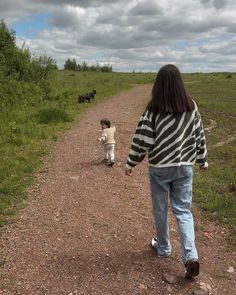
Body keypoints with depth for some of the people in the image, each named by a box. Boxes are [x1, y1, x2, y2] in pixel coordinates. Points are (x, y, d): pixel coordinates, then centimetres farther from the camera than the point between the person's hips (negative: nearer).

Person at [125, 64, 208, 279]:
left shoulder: (153, 109, -13)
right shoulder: (191, 106, -3)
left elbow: (142, 140, -11)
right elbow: (199, 136, 5)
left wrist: (131, 163, 1)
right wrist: (202, 160, 19)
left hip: (159, 168, -2)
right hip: (185, 167, 3)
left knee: (160, 210, 16)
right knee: (183, 211, 11)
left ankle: (163, 248, 34)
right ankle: (191, 256, 0)